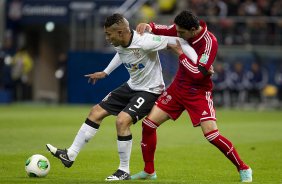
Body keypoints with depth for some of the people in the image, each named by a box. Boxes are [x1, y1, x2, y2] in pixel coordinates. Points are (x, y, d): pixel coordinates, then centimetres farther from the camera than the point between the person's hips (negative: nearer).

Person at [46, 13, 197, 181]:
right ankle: (70, 156, 15)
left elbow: (178, 41, -24)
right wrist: (105, 73, 24)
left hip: (150, 90, -8)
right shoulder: (119, 45, -6)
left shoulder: (145, 42, -30)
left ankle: (124, 171, -10)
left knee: (122, 120, -26)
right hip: (132, 86, 8)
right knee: (97, 112, 6)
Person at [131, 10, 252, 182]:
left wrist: (180, 52, -23)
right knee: (148, 124, -1)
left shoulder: (209, 42, -24)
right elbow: (161, 29, 10)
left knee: (212, 134, -18)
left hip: (199, 93, -6)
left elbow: (198, 74, -28)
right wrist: (148, 26, -12)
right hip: (178, 88, 6)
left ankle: (244, 169, 1)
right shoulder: (183, 29, -6)